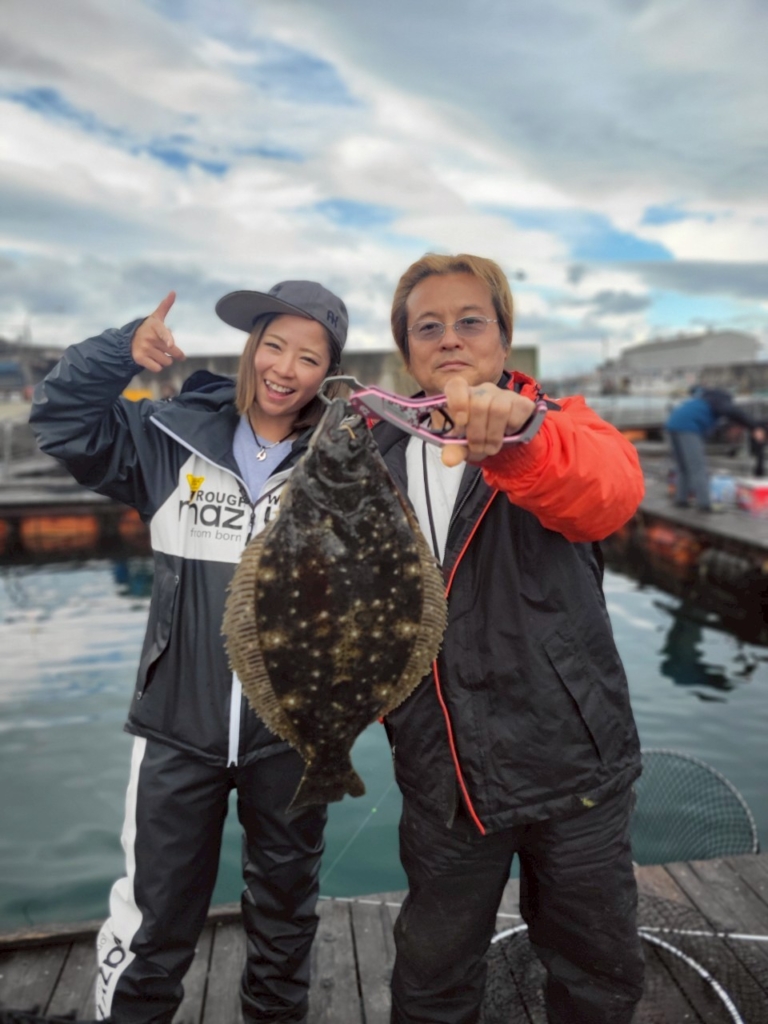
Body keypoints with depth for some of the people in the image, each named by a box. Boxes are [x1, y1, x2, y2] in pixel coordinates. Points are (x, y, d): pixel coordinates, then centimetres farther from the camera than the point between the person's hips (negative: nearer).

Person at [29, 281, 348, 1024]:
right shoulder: (172, 438, -2)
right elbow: (61, 421, -4)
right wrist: (123, 350, -16)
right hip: (179, 727, 0)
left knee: (285, 920, 23)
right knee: (150, 926, 13)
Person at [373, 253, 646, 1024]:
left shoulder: (558, 426, -7)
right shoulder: (379, 458, 2)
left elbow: (609, 490, -31)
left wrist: (518, 434, -50)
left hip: (571, 764, -1)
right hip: (443, 778, 2)